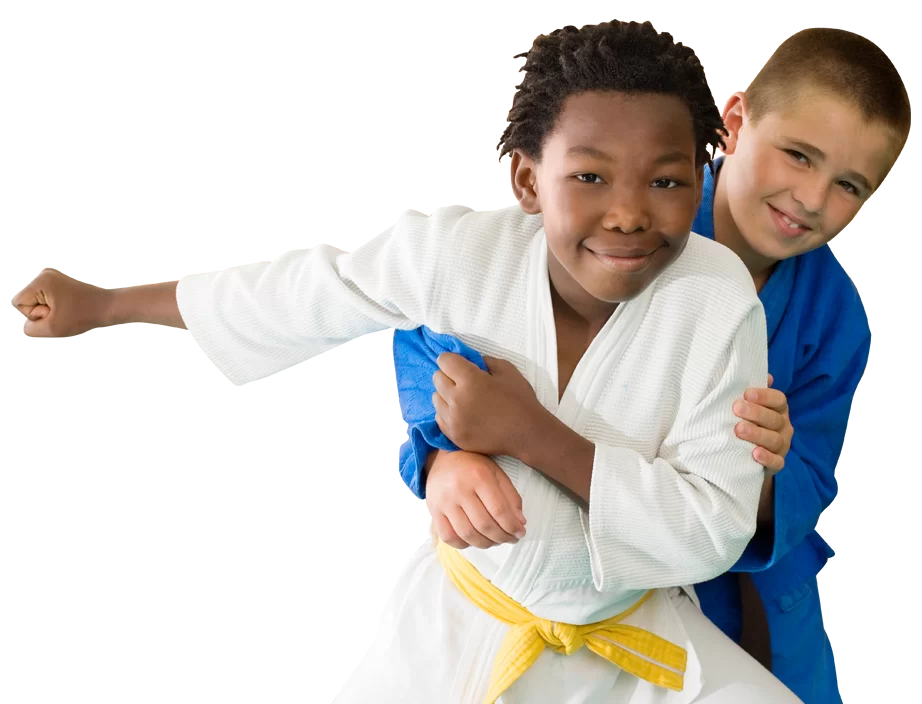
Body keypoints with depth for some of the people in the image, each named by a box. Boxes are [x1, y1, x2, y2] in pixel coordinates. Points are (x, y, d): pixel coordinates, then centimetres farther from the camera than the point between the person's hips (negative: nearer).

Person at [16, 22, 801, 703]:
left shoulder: (716, 297, -23)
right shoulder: (463, 253, -19)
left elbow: (715, 530, -22)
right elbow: (284, 298, -5)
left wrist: (532, 433, -30)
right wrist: (97, 305, 7)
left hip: (638, 640, 0)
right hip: (461, 626, 1)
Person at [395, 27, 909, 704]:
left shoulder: (833, 313, -13)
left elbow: (805, 496, -11)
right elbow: (429, 331, -20)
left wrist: (765, 477, -36)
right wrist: (445, 455, -39)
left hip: (750, 591, 3)